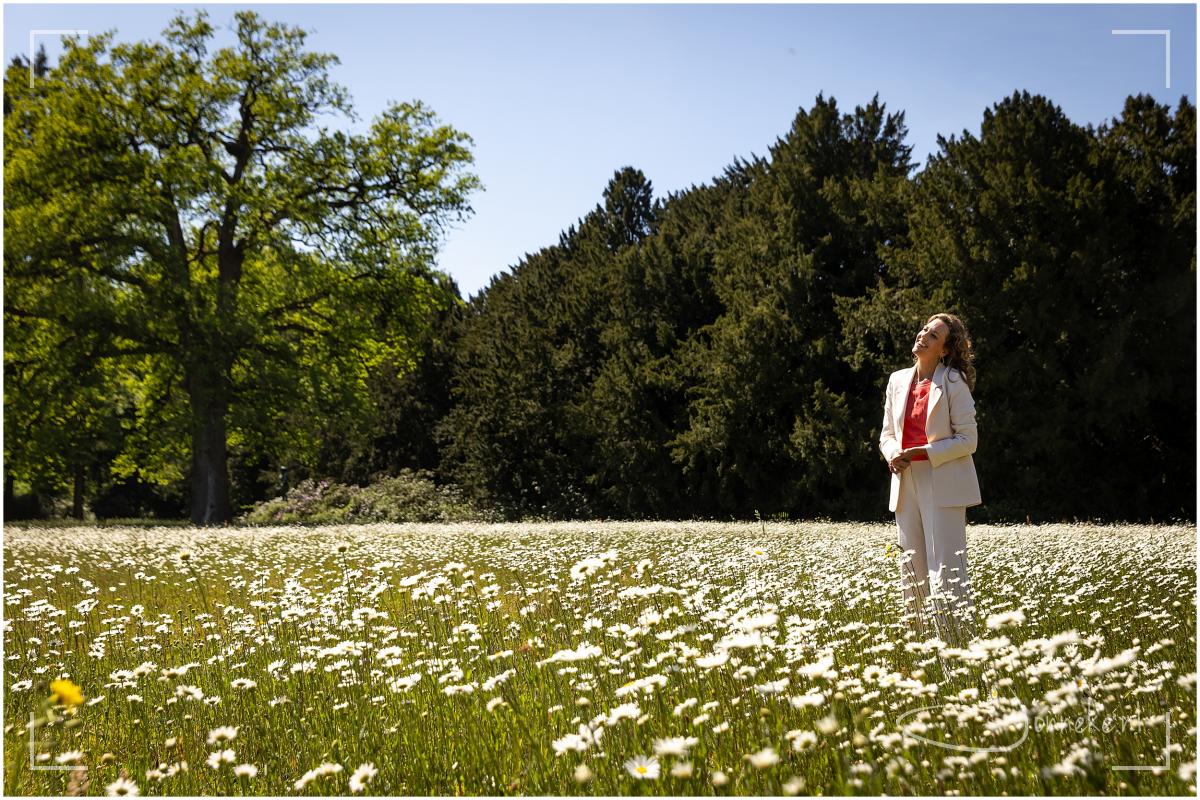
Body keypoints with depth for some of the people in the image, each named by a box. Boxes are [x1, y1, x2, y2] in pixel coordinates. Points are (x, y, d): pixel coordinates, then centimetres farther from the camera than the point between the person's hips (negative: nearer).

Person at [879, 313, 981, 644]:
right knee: (912, 572, 7)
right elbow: (887, 434, 18)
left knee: (946, 570, -10)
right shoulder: (898, 380, 14)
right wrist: (893, 455, -5)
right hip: (906, 484, 6)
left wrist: (919, 454, -15)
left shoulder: (953, 381, -4)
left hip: (943, 486, -6)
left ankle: (958, 646, -7)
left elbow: (967, 440, -7)